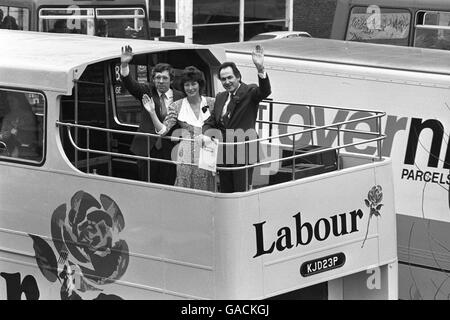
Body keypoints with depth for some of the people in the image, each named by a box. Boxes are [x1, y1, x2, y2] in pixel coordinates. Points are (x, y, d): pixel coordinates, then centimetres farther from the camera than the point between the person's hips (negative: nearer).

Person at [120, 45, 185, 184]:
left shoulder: (179, 97, 4)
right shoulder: (148, 91, 4)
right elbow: (130, 85, -12)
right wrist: (124, 65, -28)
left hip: (169, 150, 0)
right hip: (147, 148, 0)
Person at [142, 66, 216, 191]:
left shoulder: (211, 103, 4)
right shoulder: (177, 106, 4)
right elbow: (163, 129, -1)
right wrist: (152, 112, -11)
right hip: (186, 156, 0)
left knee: (206, 190, 3)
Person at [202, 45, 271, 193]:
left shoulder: (249, 92, -5)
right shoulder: (220, 97, 15)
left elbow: (265, 91, -25)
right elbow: (211, 122, 17)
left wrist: (260, 68, -42)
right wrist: (206, 135, -6)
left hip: (243, 153, -7)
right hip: (224, 153, 7)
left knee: (242, 192, -8)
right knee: (225, 192, 11)